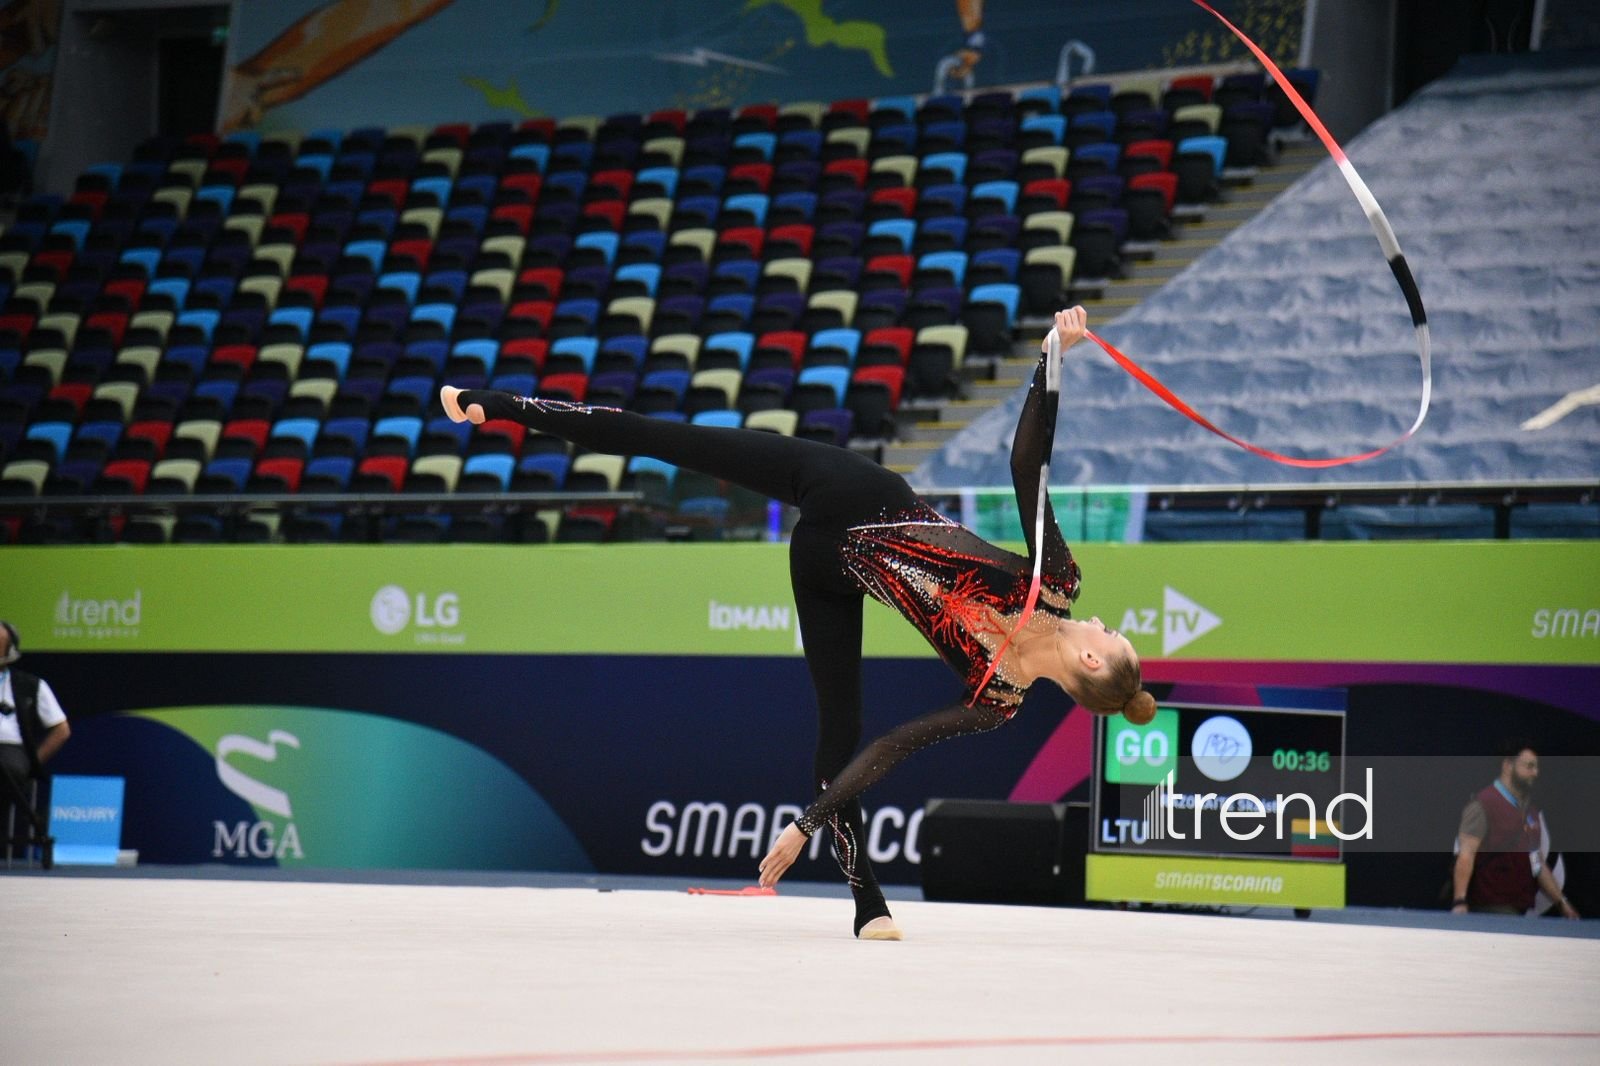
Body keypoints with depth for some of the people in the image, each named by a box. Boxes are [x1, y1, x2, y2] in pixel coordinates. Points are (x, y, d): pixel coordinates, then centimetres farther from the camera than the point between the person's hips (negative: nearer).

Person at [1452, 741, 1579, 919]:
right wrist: (1460, 902, -25)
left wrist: (1561, 902, 18)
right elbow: (1466, 854, -14)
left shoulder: (1533, 810, 17)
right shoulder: (1483, 804, -6)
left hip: (1522, 911, 7)